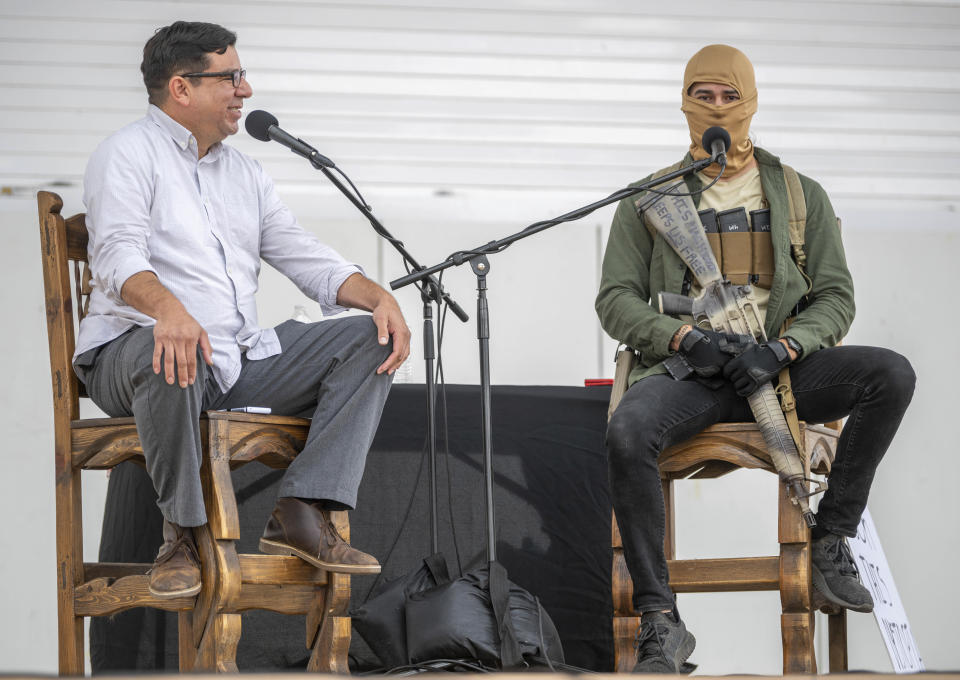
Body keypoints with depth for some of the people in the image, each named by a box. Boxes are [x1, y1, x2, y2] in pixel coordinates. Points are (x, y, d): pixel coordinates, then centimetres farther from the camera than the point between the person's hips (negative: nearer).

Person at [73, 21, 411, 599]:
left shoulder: (243, 172, 22)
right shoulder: (129, 155, -2)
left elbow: (308, 258, 18)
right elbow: (119, 256, -19)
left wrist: (380, 297, -3)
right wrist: (168, 309, -42)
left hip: (240, 357, 7)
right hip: (132, 351, -7)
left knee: (370, 340, -7)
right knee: (176, 356, -42)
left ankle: (301, 515, -21)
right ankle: (183, 534, -25)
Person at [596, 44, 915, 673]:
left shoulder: (802, 197, 16)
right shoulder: (649, 201, 13)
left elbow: (836, 298, 9)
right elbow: (616, 300, 7)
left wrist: (780, 350, -12)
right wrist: (685, 338, -12)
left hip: (781, 367, 1)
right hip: (688, 371, -1)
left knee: (891, 373, -27)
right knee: (627, 433, -36)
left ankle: (832, 538, -16)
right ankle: (660, 621, -31)